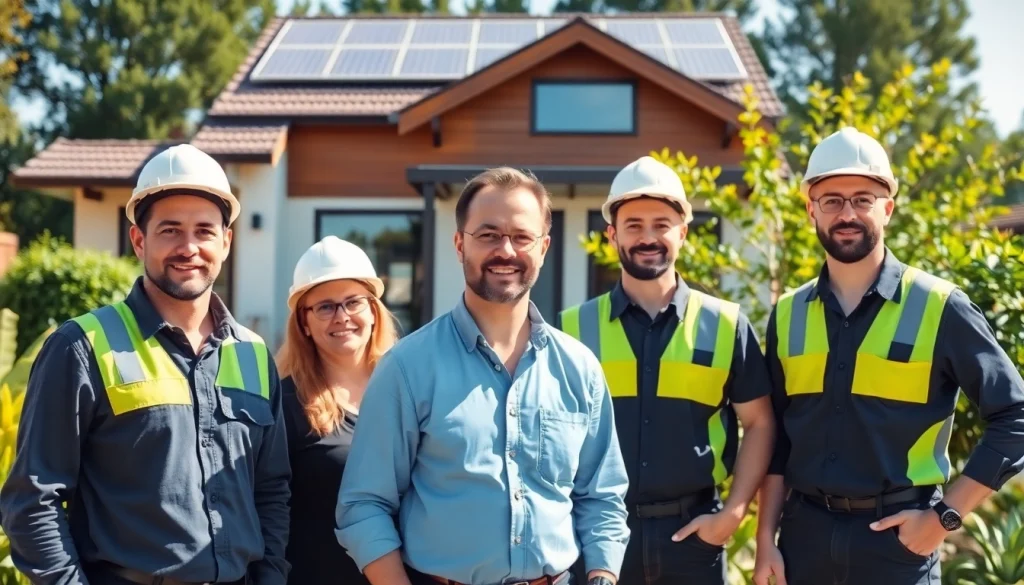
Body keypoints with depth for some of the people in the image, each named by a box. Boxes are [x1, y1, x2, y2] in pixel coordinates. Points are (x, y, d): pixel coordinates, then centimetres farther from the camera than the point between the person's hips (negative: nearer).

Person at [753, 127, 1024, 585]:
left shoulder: (939, 307, -6)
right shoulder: (788, 314, 5)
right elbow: (775, 436, 9)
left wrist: (946, 515, -9)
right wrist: (766, 541, 5)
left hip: (898, 536, -3)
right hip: (806, 533, 3)